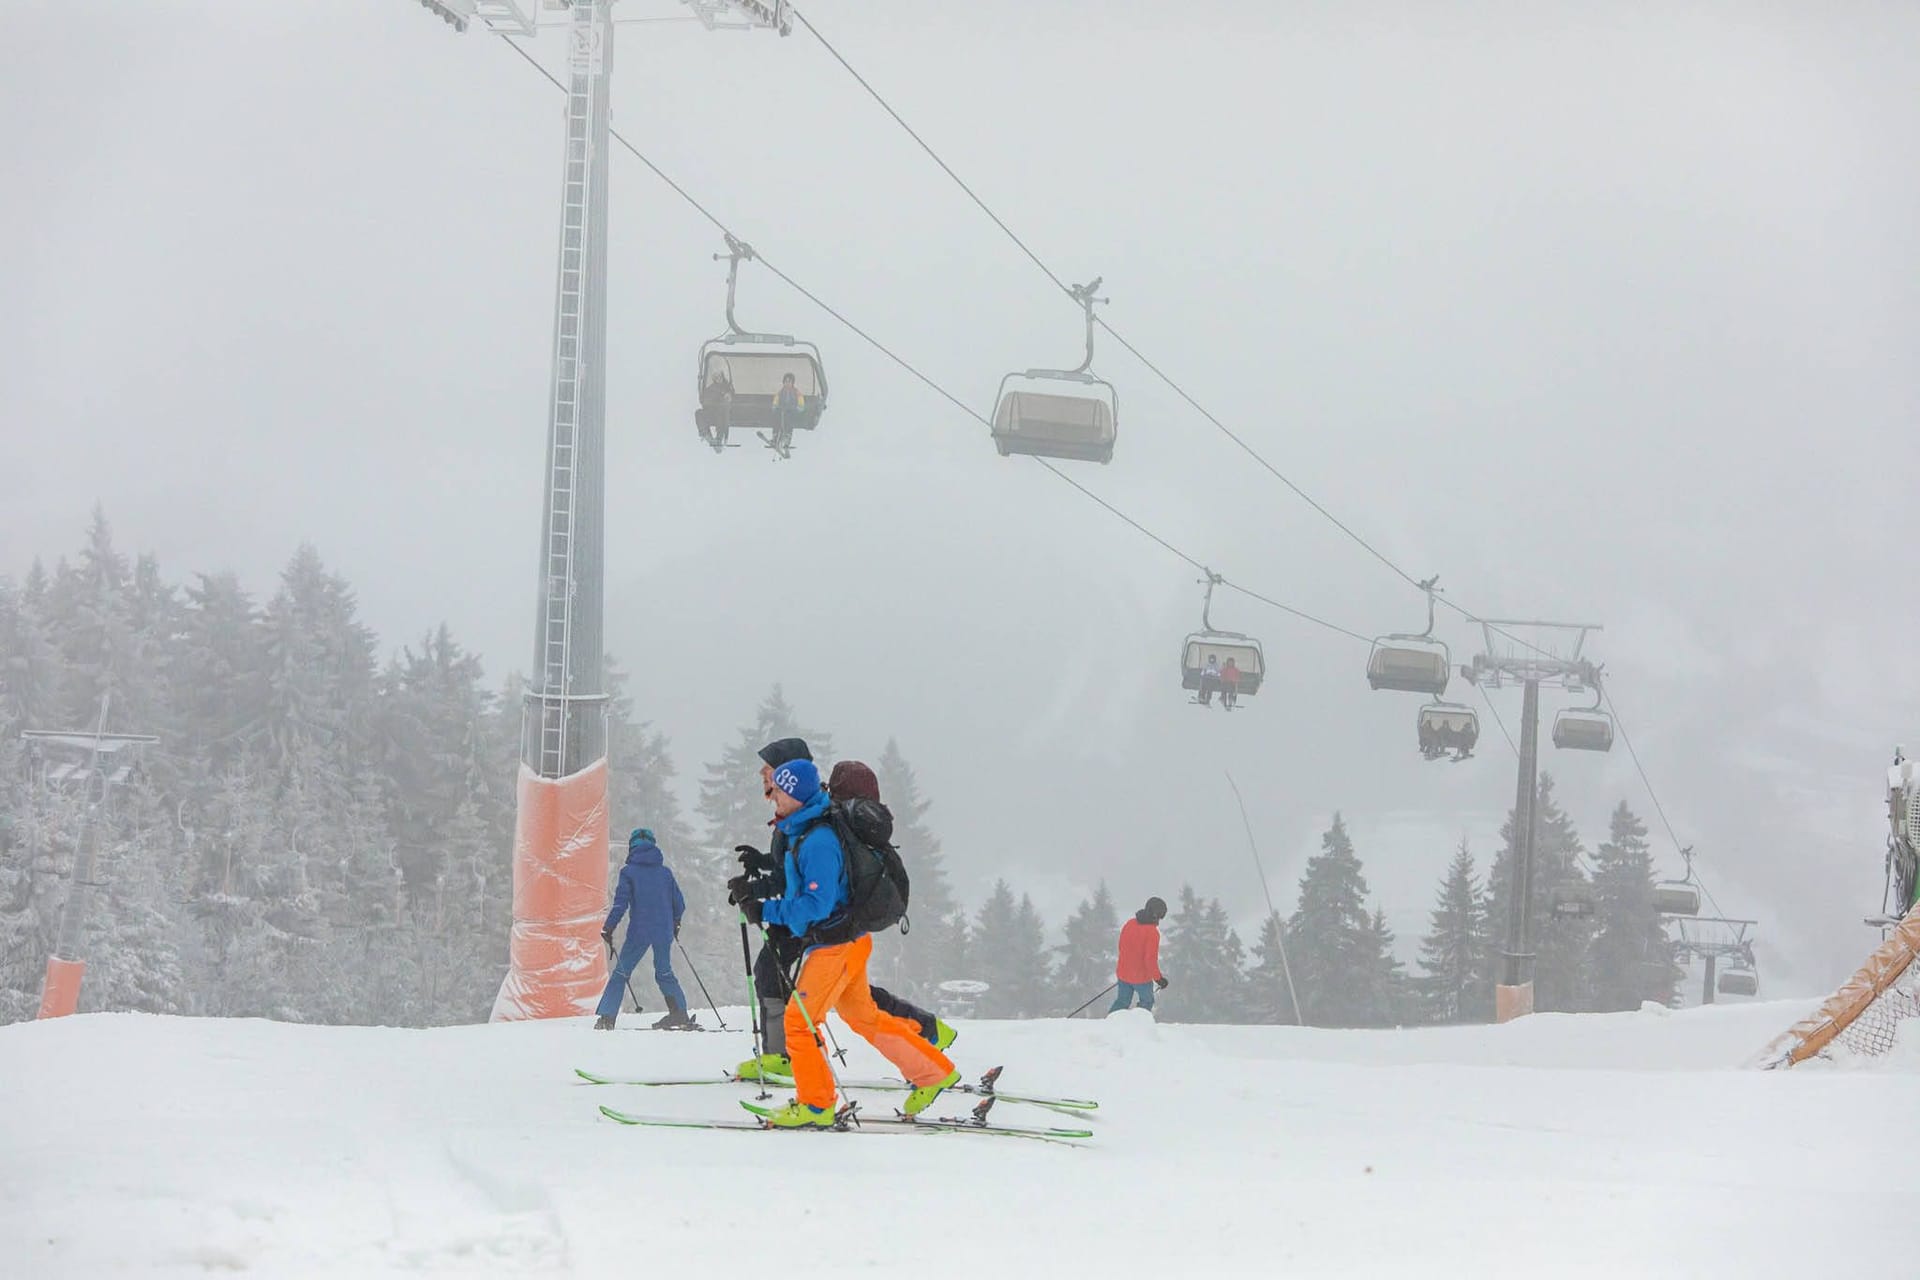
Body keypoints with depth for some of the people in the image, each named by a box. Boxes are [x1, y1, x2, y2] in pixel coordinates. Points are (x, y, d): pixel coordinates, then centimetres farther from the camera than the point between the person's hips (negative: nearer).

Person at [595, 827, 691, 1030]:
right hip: (664, 932, 3)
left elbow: (621, 903, -9)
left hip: (639, 932, -3)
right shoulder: (665, 872, 7)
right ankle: (680, 1014, 10)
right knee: (664, 973, 18)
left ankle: (606, 1017, -2)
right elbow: (679, 904, 11)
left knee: (621, 973, 4)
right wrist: (675, 923, 29)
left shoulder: (629, 872, -3)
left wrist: (608, 928, 0)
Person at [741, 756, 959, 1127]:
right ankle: (933, 1072, 27)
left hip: (836, 946, -10)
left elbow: (817, 903, -27)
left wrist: (765, 911, -25)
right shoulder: (801, 834, 8)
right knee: (861, 1016, 20)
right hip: (842, 941, 10)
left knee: (799, 1020, -5)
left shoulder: (818, 842, -23)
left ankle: (815, 1105, 3)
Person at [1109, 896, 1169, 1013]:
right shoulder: (1152, 932, -22)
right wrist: (1158, 978, -11)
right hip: (1142, 977, -6)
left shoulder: (1129, 924, -1)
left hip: (1123, 973, 6)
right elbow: (1150, 959, -23)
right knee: (1147, 1002, 17)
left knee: (1122, 1002, 19)